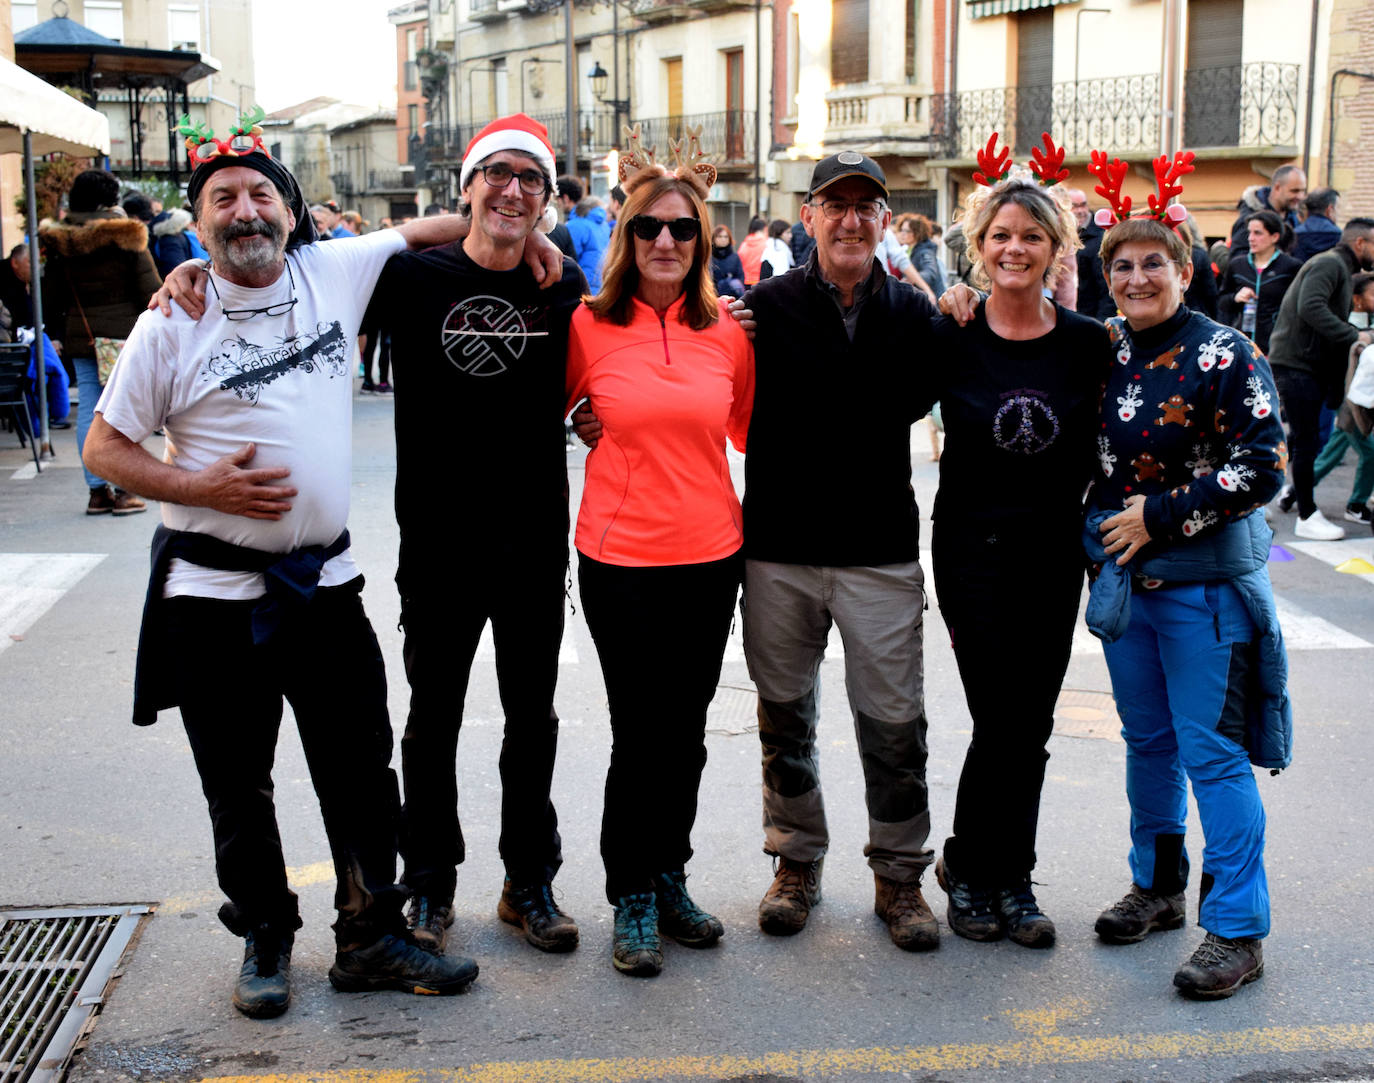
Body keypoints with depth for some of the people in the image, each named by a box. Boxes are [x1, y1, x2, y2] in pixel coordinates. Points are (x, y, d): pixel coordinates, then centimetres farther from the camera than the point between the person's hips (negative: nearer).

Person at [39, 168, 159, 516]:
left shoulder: (59, 242, 4)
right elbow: (150, 289, -7)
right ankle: (123, 490, 0)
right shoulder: (126, 237, -7)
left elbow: (52, 295, 10)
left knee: (88, 408, 7)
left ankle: (97, 490, 9)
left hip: (80, 335, 4)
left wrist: (55, 332, 20)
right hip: (124, 331, -3)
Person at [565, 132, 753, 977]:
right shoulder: (590, 325, -5)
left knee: (686, 732, 14)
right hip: (621, 558, -3)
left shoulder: (728, 329, 3)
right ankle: (632, 901, 19)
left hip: (710, 557, 3)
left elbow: (750, 428, 15)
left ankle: (670, 880, 32)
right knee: (640, 733, 2)